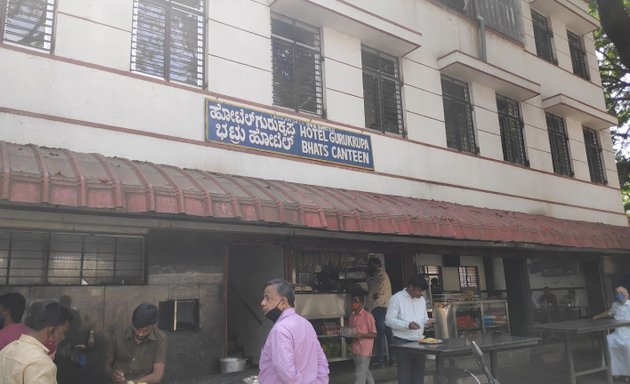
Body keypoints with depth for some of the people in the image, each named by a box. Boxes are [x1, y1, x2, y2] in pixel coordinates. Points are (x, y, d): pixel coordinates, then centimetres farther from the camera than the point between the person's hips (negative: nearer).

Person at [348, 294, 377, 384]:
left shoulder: (368, 316, -12)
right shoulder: (352, 316, 9)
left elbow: (374, 334, -9)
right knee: (366, 373, 18)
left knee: (360, 376, -6)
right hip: (355, 349, 7)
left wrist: (361, 335, -22)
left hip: (364, 350, -7)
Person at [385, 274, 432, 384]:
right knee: (405, 375, 0)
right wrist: (407, 325, -26)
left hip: (419, 342, 6)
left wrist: (427, 321, -3)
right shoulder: (396, 298, -10)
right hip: (403, 342, -6)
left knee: (419, 374, 11)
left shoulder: (421, 299, 11)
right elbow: (389, 320, -14)